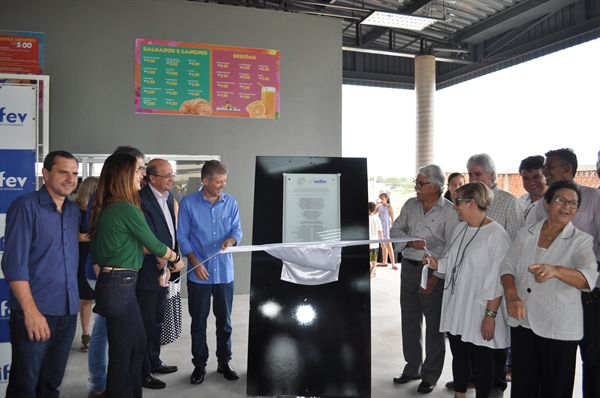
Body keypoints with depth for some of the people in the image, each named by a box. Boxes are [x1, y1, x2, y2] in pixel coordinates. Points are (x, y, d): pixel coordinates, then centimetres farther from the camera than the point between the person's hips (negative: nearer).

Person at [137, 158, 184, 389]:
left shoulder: (169, 198, 8)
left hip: (164, 270, 8)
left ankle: (154, 362, 37)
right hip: (148, 272, -8)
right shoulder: (143, 200, -18)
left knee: (157, 320, 21)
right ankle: (143, 373, 18)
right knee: (145, 323, 4)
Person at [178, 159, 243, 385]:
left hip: (225, 272, 2)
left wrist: (231, 239, -21)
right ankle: (199, 364, 25)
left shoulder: (231, 203, 0)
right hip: (199, 273, -2)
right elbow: (182, 237, -5)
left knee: (224, 320, 12)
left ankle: (224, 362, 28)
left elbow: (237, 229, 2)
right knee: (198, 321, 10)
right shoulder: (188, 203, -6)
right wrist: (195, 262, -14)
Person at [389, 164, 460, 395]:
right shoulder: (410, 205, 6)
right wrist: (410, 242, -15)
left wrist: (435, 276, -18)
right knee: (409, 320, 14)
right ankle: (412, 368, 30)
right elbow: (395, 231, 6)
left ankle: (430, 375, 21)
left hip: (433, 271, -5)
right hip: (408, 267, 6)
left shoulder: (449, 211, -12)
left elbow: (452, 248, -16)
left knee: (434, 324, 6)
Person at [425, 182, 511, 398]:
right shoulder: (460, 228, 8)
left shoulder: (496, 234, -16)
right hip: (456, 307, 7)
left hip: (479, 310, -7)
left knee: (481, 359, 9)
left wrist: (491, 314, -18)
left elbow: (498, 280, -17)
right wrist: (437, 264, -3)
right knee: (459, 356, 18)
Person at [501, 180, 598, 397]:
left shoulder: (581, 241, -4)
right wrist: (511, 294, -20)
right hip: (522, 322, 3)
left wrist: (555, 270, -42)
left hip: (559, 329, -2)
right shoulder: (526, 233, 6)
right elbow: (507, 265, 0)